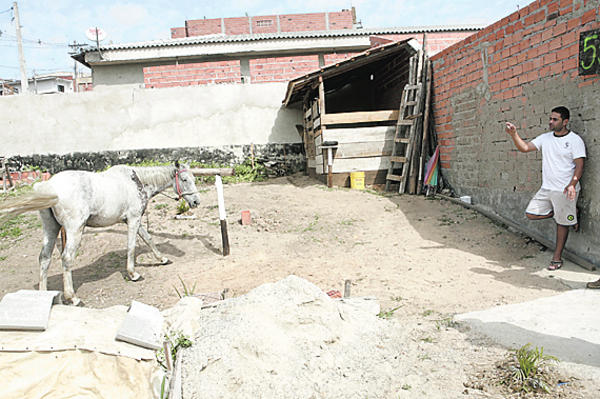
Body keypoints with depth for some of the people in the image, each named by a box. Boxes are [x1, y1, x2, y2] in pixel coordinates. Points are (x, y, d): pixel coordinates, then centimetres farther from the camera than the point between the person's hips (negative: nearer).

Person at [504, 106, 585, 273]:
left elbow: (579, 165, -12)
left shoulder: (574, 140, -8)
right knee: (531, 214, 2)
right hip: (546, 188, 6)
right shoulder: (545, 138, 8)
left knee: (562, 223, 2)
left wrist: (572, 184, -25)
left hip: (565, 190, -6)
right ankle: (570, 215, 18)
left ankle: (557, 257, 17)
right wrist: (514, 134, -15)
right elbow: (525, 147, 2)